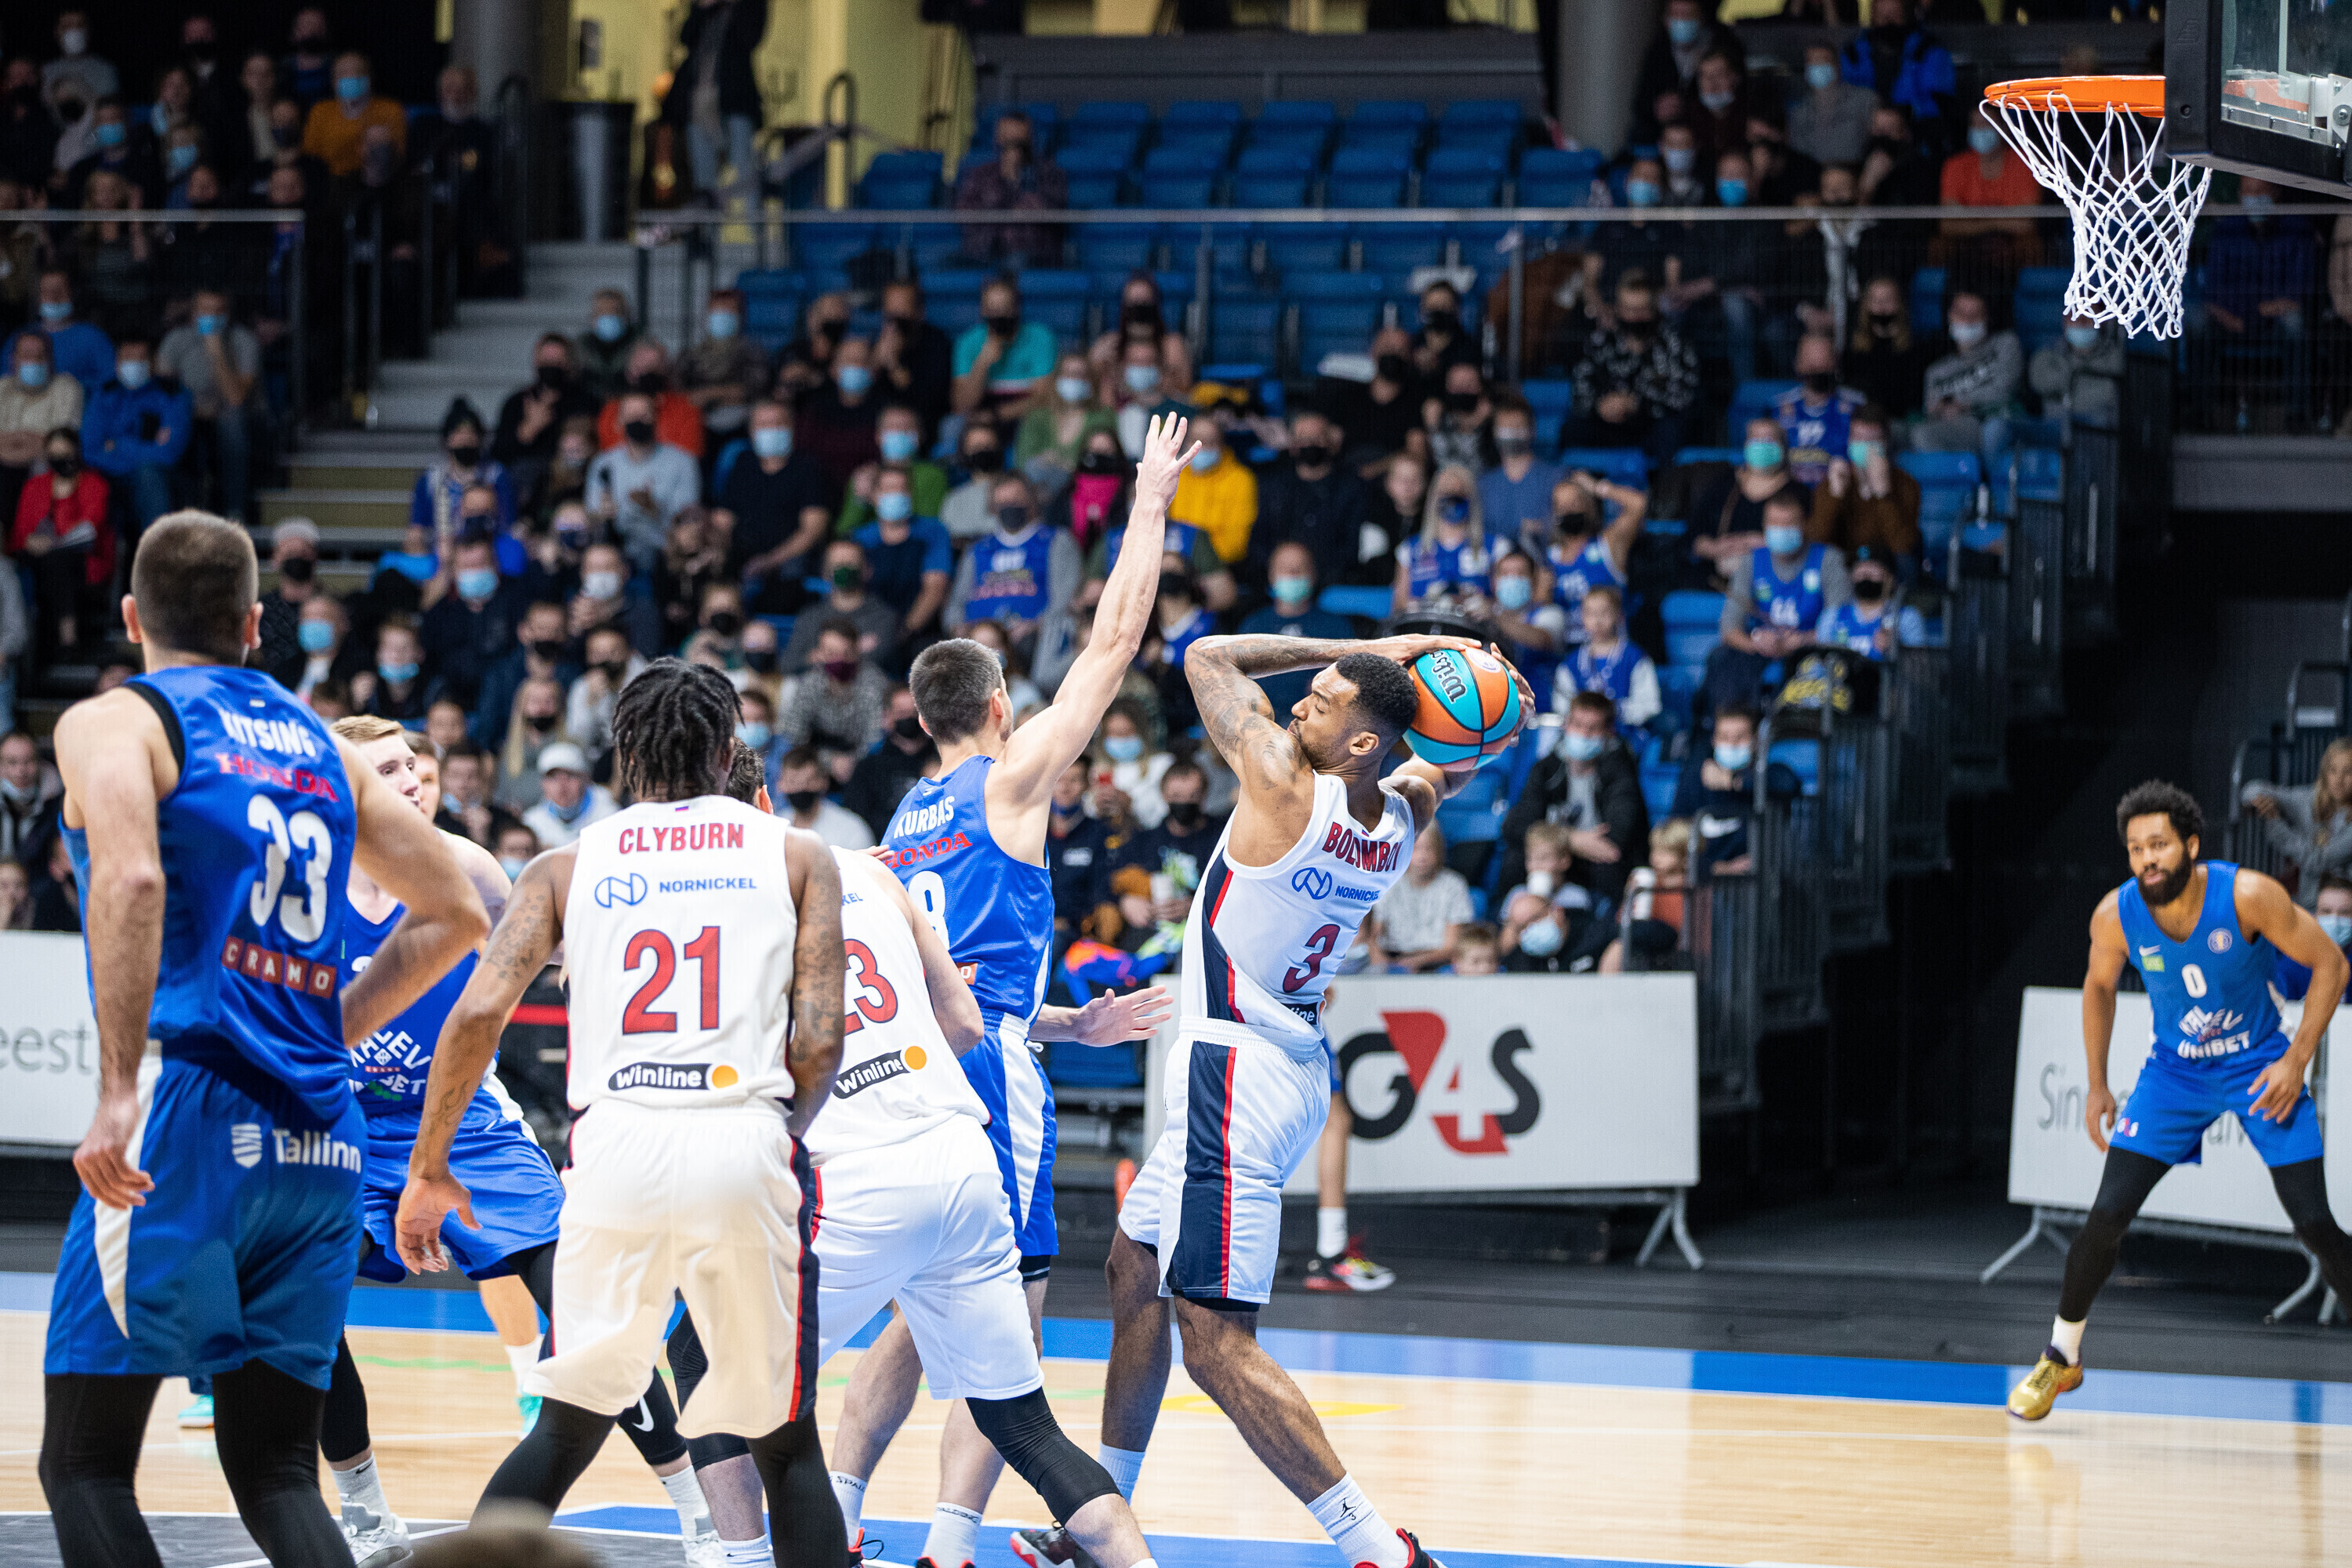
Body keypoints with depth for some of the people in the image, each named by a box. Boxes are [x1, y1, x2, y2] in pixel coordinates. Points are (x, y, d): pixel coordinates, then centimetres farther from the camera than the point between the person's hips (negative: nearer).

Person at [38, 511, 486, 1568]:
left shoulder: (113, 723, 2)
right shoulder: (322, 749, 19)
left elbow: (132, 880, -18)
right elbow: (455, 914, 24)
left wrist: (119, 1088, -22)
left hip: (188, 1116, -6)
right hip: (320, 1140, 6)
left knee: (85, 1466, 2)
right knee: (276, 1473, 8)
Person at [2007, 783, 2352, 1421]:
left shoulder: (2248, 896, -26)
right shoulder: (2116, 916, -18)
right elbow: (2100, 986, 5)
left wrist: (2297, 1060, -20)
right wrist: (2097, 1085, 3)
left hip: (2260, 1068, -2)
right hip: (2174, 1070, 2)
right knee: (2106, 1216, -6)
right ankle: (2060, 1358, 14)